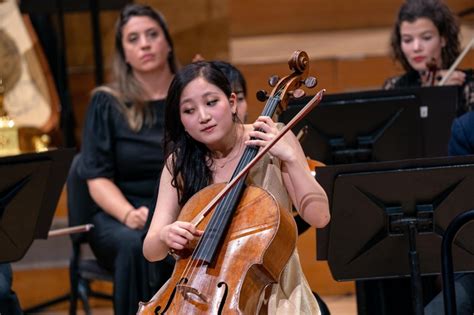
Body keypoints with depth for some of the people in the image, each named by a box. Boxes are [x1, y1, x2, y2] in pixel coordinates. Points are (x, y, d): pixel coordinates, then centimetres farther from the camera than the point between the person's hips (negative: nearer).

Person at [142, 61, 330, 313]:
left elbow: (319, 217, -12)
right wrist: (165, 235, -26)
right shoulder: (179, 164, 0)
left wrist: (290, 157, -22)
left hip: (273, 290, -2)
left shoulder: (274, 142, -4)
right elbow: (151, 251, -4)